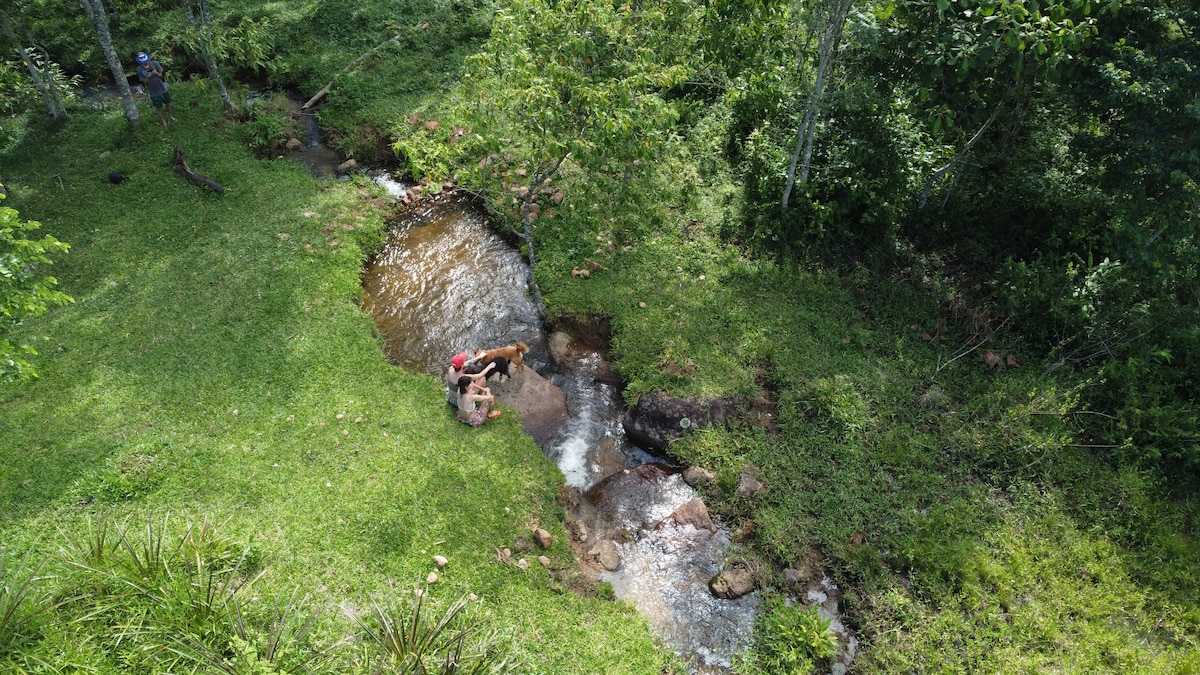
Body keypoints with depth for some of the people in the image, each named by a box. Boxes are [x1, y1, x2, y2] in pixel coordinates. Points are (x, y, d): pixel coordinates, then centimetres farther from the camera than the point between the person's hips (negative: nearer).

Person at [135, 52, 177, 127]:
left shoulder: (155, 63, -14)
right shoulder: (139, 70, -14)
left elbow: (161, 75, -6)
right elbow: (144, 82, -9)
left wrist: (156, 73, -27)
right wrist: (147, 77, -29)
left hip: (162, 88, 2)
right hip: (153, 92, -1)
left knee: (168, 103, 20)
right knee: (159, 108, 11)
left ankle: (170, 116, 45)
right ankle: (163, 121, 31)